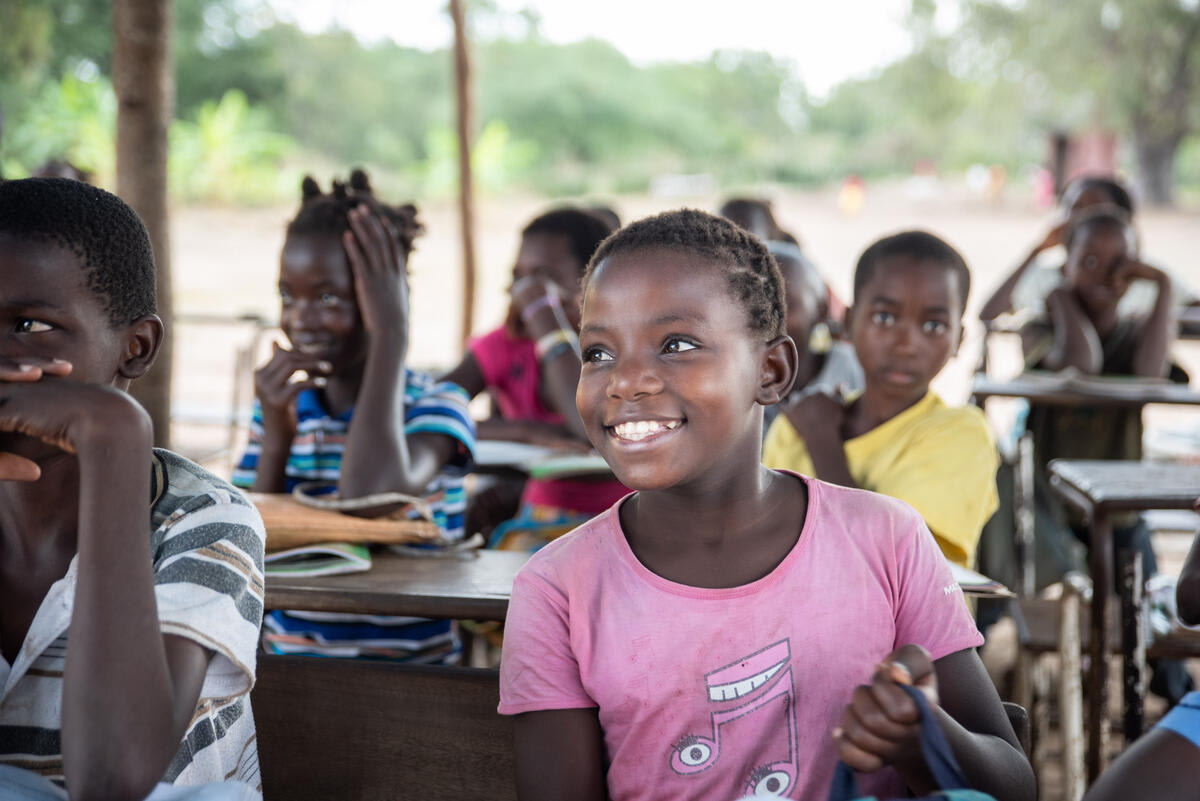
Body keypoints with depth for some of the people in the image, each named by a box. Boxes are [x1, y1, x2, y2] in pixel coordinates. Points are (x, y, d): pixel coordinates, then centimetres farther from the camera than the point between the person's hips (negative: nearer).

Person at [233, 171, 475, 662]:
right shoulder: (280, 407, 8)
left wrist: (391, 332, -19)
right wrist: (275, 441, -10)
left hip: (404, 675, -2)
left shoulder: (435, 405, -6)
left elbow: (369, 502, -27)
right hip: (285, 669, 2)